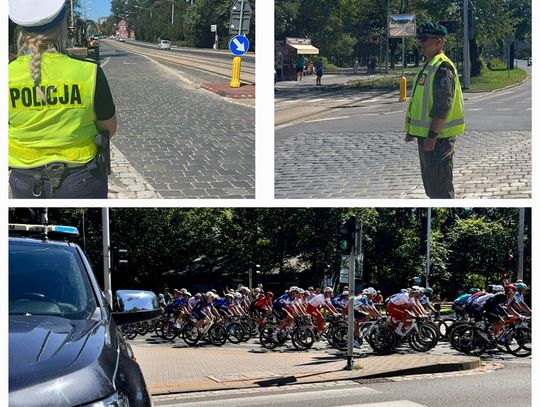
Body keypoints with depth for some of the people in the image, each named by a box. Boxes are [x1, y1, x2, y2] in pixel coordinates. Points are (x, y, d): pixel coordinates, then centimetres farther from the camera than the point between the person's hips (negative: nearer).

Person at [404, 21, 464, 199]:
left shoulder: (443, 67, -16)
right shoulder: (429, 66, 17)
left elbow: (443, 106, -23)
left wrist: (432, 136, -25)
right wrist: (412, 129, 22)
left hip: (438, 137, -11)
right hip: (426, 134, 11)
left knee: (440, 185, -7)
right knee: (430, 184, 18)